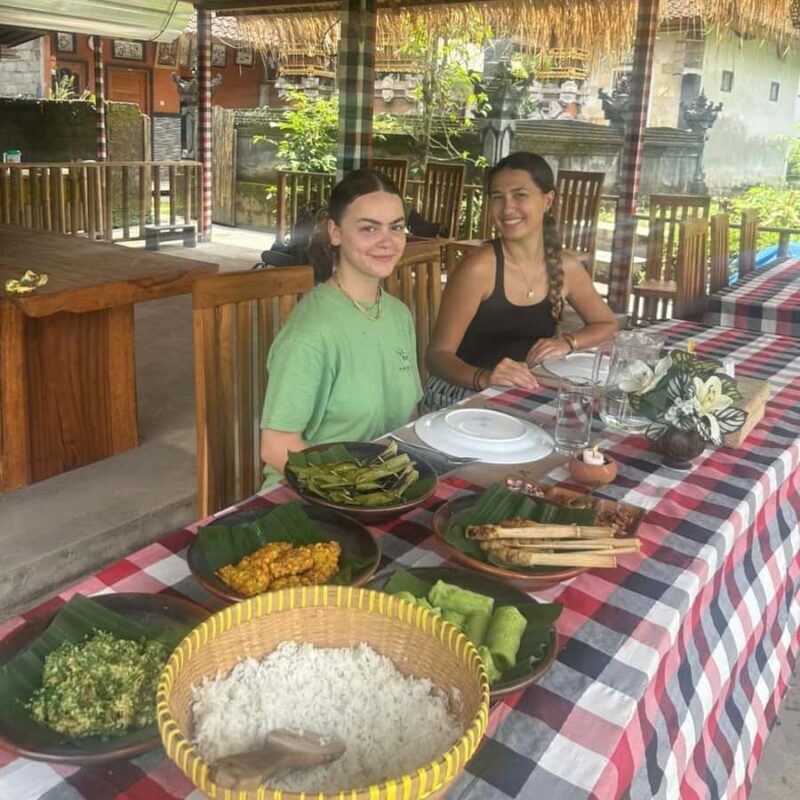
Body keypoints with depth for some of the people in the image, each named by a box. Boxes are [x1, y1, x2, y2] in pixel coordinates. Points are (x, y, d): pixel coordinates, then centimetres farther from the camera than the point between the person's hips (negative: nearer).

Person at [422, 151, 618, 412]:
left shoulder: (565, 267, 0)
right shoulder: (479, 267, -15)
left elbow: (607, 323, 16)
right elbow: (438, 355, -15)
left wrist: (567, 342, -5)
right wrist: (483, 377, -35)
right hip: (462, 395, -5)